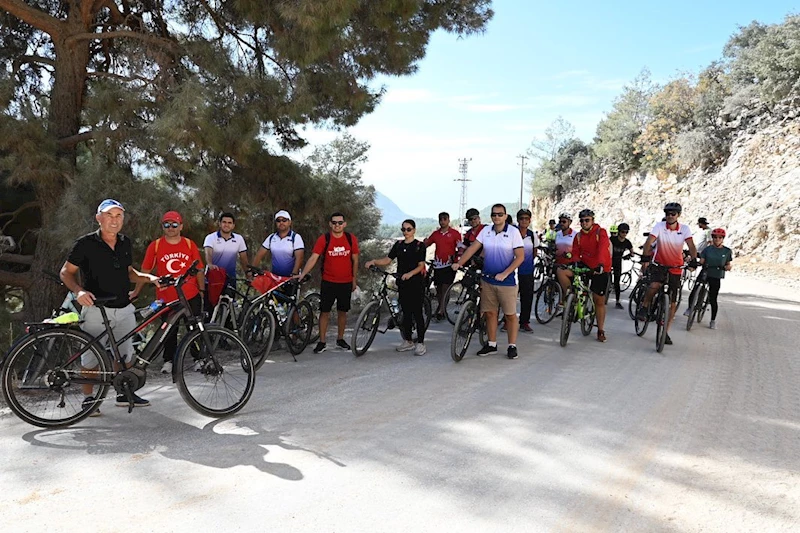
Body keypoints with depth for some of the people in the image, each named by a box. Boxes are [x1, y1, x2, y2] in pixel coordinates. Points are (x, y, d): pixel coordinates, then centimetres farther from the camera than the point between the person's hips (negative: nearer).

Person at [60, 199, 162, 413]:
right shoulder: (86, 243, -7)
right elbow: (66, 272, -4)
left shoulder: (126, 243, 9)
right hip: (96, 309, -5)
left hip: (124, 309, 5)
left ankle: (124, 394, 24)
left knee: (125, 354, 10)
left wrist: (148, 278, 3)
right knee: (91, 356, 2)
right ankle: (89, 397, 18)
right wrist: (79, 291, -22)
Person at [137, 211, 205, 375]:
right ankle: (168, 361, 26)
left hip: (190, 296, 1)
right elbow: (145, 271, 4)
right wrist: (136, 292, 2)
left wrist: (202, 290, 10)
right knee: (169, 331, 10)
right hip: (166, 298, -1)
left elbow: (198, 269, 9)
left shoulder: (190, 244, 3)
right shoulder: (155, 246, 0)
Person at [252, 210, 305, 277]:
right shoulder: (271, 238, 11)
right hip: (274, 277, 4)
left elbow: (299, 258, -12)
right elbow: (259, 255, 10)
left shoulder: (296, 237, -3)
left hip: (290, 277, -4)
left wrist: (294, 274, -23)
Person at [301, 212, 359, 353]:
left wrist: (354, 279, 9)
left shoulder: (351, 239, -1)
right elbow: (313, 258, -11)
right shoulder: (324, 239, -7)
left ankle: (340, 339, 27)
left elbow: (355, 260, 8)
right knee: (324, 311, 2)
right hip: (328, 282, -2)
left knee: (342, 311, 12)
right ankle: (322, 342, 11)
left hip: (346, 283, 2)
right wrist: (302, 274, -22)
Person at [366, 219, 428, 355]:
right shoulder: (398, 245, 10)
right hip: (402, 283, 5)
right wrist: (374, 261, -13)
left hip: (416, 283, -5)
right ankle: (408, 341, 20)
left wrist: (410, 273, -27)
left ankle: (420, 342, 2)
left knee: (417, 312, -4)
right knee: (406, 312, 10)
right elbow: (387, 260, 4)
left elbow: (421, 266, -10)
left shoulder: (420, 245, -3)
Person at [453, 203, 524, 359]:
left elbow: (520, 256, -10)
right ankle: (491, 344, 22)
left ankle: (512, 346, 13)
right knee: (490, 313, 10)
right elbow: (473, 248, 2)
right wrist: (459, 263, -11)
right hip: (487, 279, 4)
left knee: (510, 314, 3)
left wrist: (504, 274, -18)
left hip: (506, 281, -4)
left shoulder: (513, 232, -8)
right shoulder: (486, 231, 4)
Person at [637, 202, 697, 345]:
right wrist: (645, 258, -38)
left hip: (676, 268, 2)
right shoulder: (659, 226, -12)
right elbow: (649, 242, -23)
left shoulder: (685, 229, -8)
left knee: (672, 302, 2)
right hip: (660, 264, -2)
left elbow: (691, 246, -19)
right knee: (654, 285, -34)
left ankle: (665, 332, 13)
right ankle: (644, 308, -8)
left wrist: (693, 260, -37)